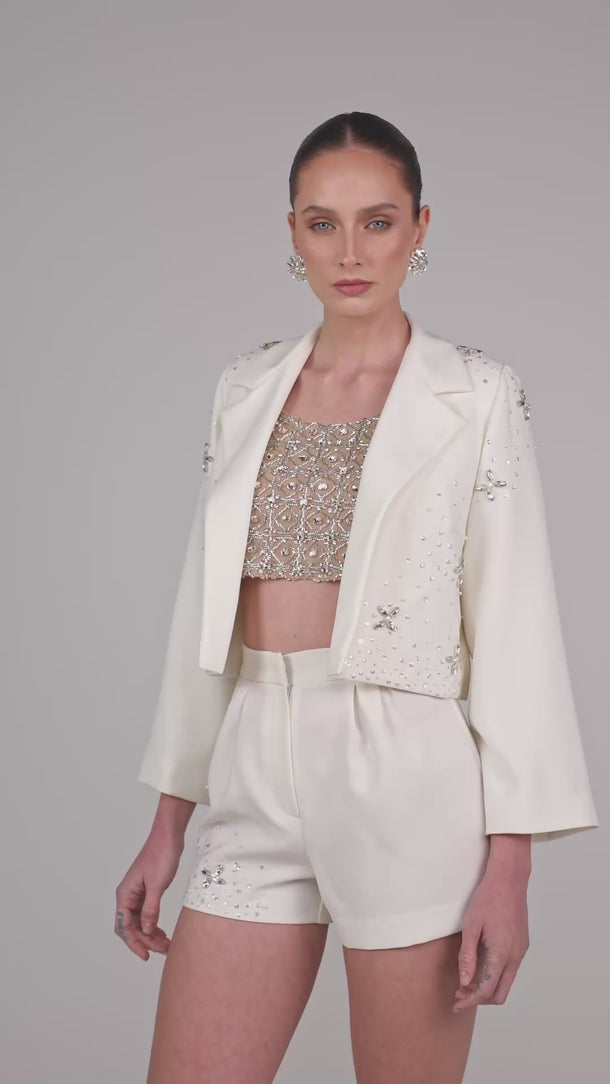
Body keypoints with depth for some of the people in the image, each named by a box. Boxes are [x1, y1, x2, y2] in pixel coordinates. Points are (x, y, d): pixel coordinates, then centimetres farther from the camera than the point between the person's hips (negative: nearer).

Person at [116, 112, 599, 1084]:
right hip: (255, 777, 4)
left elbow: (514, 622, -6)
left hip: (407, 782, -4)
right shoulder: (246, 388, 11)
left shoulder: (476, 394, -2)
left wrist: (509, 867, -11)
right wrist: (167, 826, 11)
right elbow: (207, 602, 13)